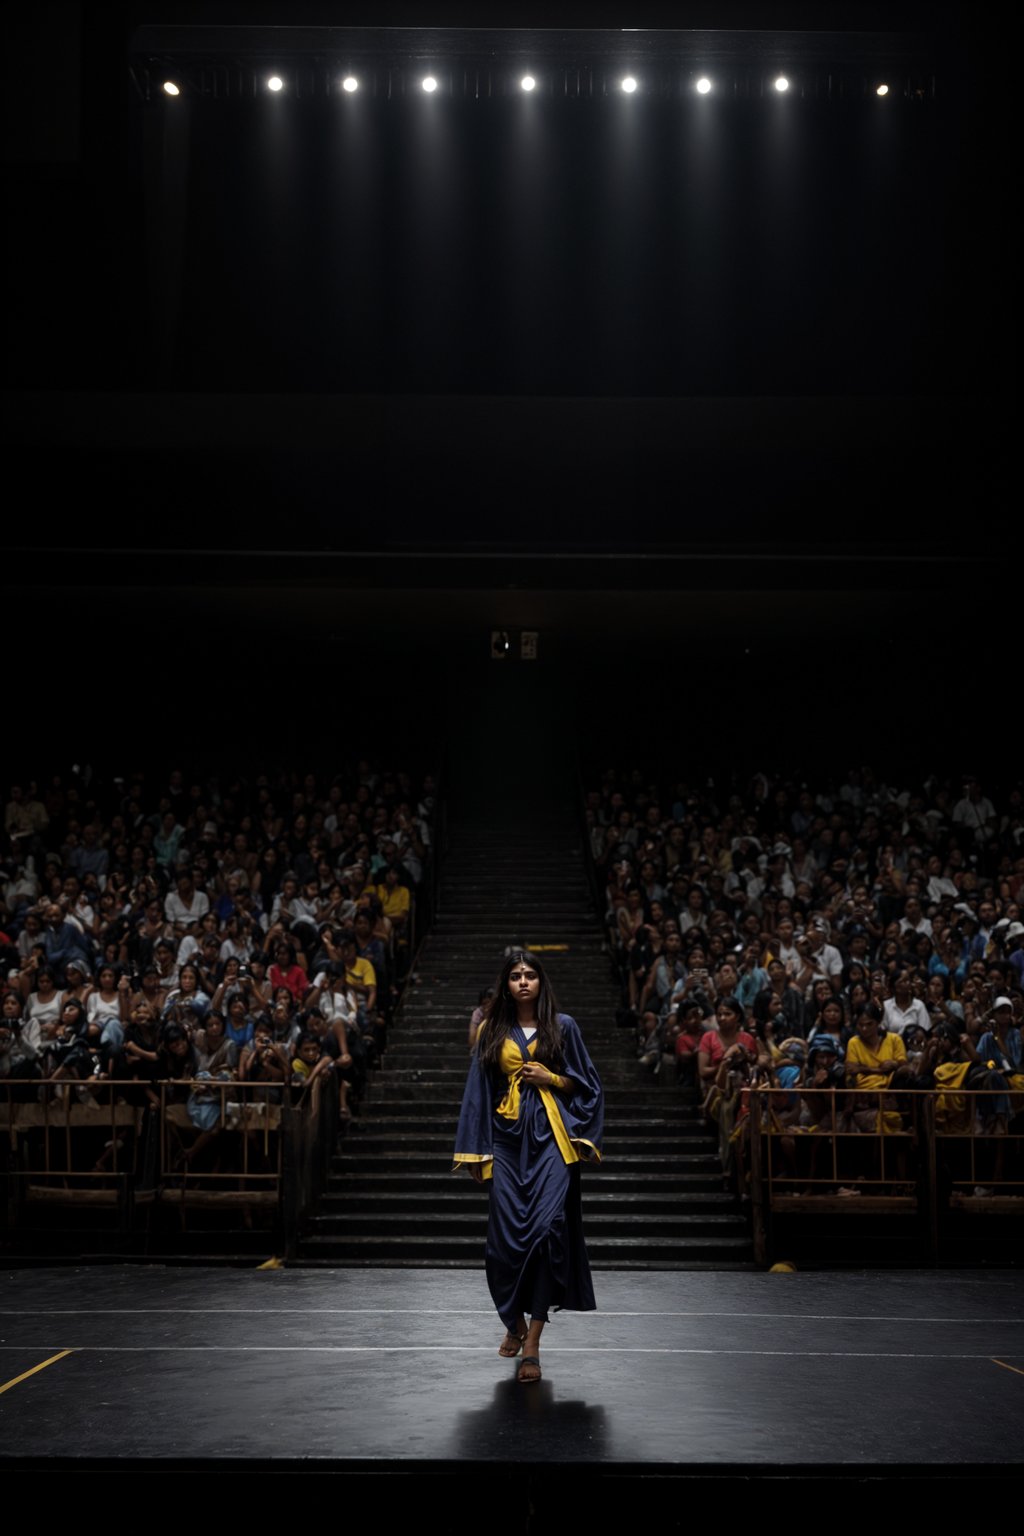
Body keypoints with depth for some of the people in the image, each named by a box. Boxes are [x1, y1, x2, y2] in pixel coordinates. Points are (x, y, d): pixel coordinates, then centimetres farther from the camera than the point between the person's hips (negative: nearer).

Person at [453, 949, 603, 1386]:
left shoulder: (562, 1027, 6)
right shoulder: (492, 1031, 10)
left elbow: (583, 1083, 10)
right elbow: (479, 1091, 10)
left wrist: (549, 1078, -8)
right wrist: (475, 1149, 5)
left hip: (550, 1136, -2)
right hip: (508, 1137, 2)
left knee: (545, 1227, -14)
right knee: (507, 1232, 0)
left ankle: (532, 1342, -13)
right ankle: (515, 1323, 23)